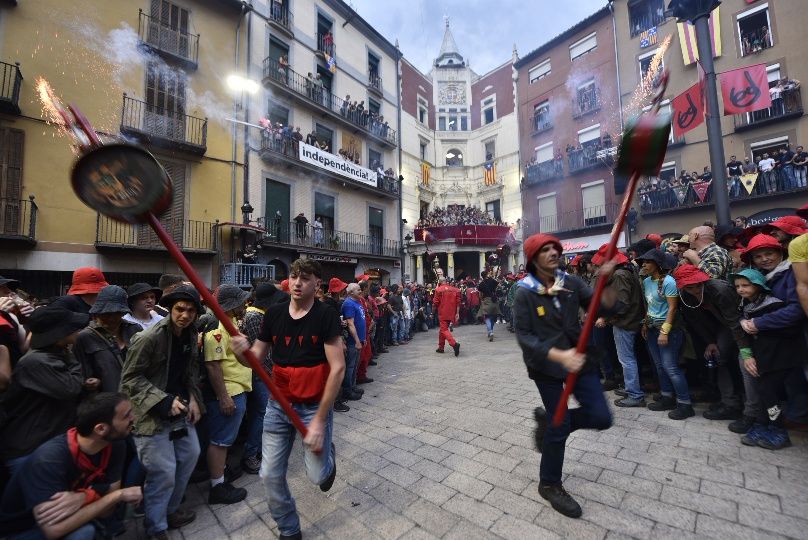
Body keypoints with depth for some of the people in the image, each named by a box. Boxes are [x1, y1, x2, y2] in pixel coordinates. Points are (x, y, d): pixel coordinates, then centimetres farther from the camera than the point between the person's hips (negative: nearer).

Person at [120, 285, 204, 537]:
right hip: (153, 414, -7)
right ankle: (156, 528, 26)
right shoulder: (148, 338, -20)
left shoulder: (190, 336, 1)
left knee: (190, 456, 17)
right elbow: (131, 378, -15)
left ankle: (170, 510, 41)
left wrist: (193, 398, 0)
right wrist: (164, 401, -21)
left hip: (180, 410, 7)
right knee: (163, 473, 0)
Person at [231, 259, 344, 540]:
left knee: (317, 475, 3)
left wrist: (319, 419, -17)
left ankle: (327, 454, 41)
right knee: (270, 475, 9)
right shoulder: (274, 313, -3)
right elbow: (256, 358, 3)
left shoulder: (326, 315, -17)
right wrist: (243, 350, -21)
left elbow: (338, 368, -18)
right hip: (278, 405, 4)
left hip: (315, 406, -3)